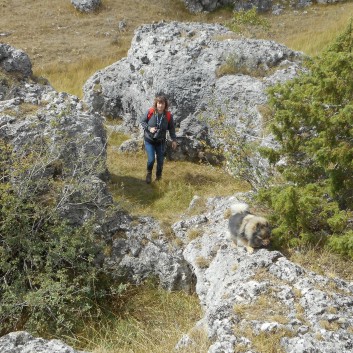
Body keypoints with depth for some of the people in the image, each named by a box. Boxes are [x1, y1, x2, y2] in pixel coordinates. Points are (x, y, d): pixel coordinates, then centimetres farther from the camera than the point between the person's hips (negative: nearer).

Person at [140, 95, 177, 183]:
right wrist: (149, 128, -18)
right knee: (151, 159, -12)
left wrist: (174, 140, -7)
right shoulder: (150, 112, -15)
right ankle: (149, 173, 20)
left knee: (160, 161, 7)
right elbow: (142, 121, -2)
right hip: (149, 140, -2)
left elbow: (171, 128, -1)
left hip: (160, 141, 2)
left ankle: (158, 178, 30)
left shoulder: (168, 115, -11)